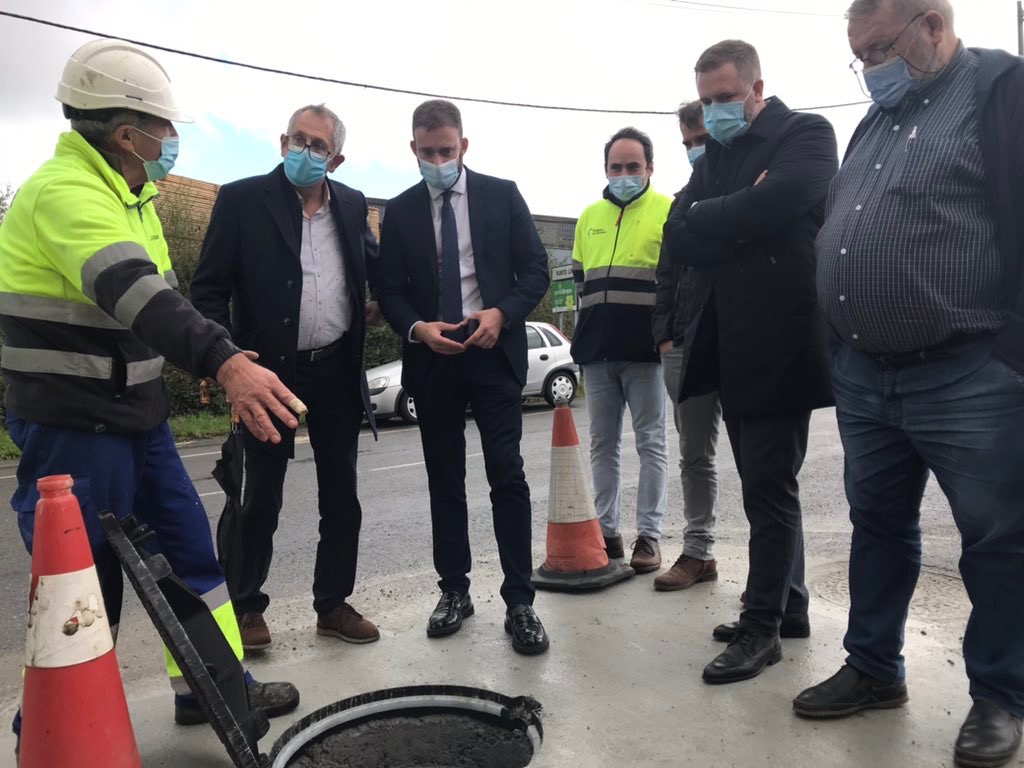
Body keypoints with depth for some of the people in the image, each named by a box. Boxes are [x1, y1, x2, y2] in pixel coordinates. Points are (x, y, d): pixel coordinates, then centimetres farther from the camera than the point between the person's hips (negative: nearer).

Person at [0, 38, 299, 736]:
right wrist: (225, 362, -49)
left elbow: (162, 291, 18)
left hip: (137, 417, 9)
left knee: (189, 549, 14)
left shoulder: (126, 193, 13)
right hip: (73, 429, -9)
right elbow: (136, 294, -37)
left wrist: (215, 361, 13)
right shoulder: (65, 190, -20)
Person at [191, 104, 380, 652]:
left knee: (341, 498, 10)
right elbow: (209, 288, -6)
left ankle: (333, 605, 25)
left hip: (337, 372, 4)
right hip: (269, 371, -4)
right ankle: (246, 607, 25)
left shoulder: (352, 205, 7)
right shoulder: (242, 199, -5)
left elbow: (377, 266, 23)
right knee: (261, 498, 7)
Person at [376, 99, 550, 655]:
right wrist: (418, 328, -14)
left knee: (507, 476, -6)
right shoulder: (400, 211, 8)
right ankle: (454, 591, 22)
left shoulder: (502, 195, 4)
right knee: (444, 481, 9)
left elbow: (535, 270, 2)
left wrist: (502, 313, -16)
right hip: (432, 359, 2)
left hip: (494, 354, -2)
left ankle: (519, 602, 3)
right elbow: (389, 291, 7)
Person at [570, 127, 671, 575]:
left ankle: (649, 535, 9)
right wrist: (588, 327, 14)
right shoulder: (589, 216, 16)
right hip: (597, 351, 5)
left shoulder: (668, 211, 2)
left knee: (651, 443, 2)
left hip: (646, 349, -5)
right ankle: (606, 530, 19)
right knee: (603, 443, 9)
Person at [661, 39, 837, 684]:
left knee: (769, 486, -3)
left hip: (777, 341, -7)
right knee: (765, 485, 13)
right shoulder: (713, 158, 18)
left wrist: (705, 220, -6)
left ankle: (762, 626, 8)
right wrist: (739, 222, -10)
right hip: (728, 345, 7)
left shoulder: (806, 133, -1)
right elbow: (677, 242, 5)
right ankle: (787, 608, 25)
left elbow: (773, 206, -21)